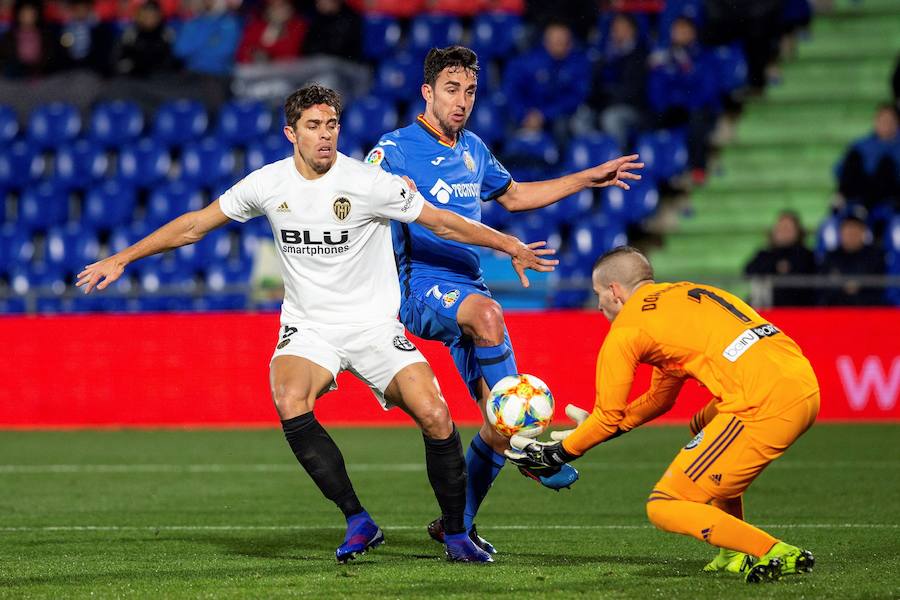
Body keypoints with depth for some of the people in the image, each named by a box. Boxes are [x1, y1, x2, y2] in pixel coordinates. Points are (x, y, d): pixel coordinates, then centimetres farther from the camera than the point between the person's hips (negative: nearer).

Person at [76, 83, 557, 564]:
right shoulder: (268, 184, -3)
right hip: (308, 329, 1)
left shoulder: (368, 183, -12)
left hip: (373, 326, -1)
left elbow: (442, 222, -3)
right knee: (290, 404, -30)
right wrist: (121, 259, 9)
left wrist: (511, 246, -5)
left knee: (435, 417, -18)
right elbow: (195, 225, 9)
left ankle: (457, 535, 4)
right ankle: (358, 522, -19)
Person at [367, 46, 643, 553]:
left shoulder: (473, 149, 15)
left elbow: (513, 196, 31)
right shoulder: (396, 149, -5)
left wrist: (591, 178, 30)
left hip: (469, 289, 7)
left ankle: (457, 523, 15)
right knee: (487, 314, -40)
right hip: (421, 287, -7)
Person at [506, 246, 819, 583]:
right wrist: (593, 429, 43)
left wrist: (556, 454, 24)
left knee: (663, 509, 1)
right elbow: (661, 398, 37)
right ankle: (735, 556, 27)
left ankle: (778, 556, -12)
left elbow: (609, 417, 10)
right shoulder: (686, 294, 29)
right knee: (705, 428, 37)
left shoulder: (626, 328, 4)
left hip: (764, 407, -9)